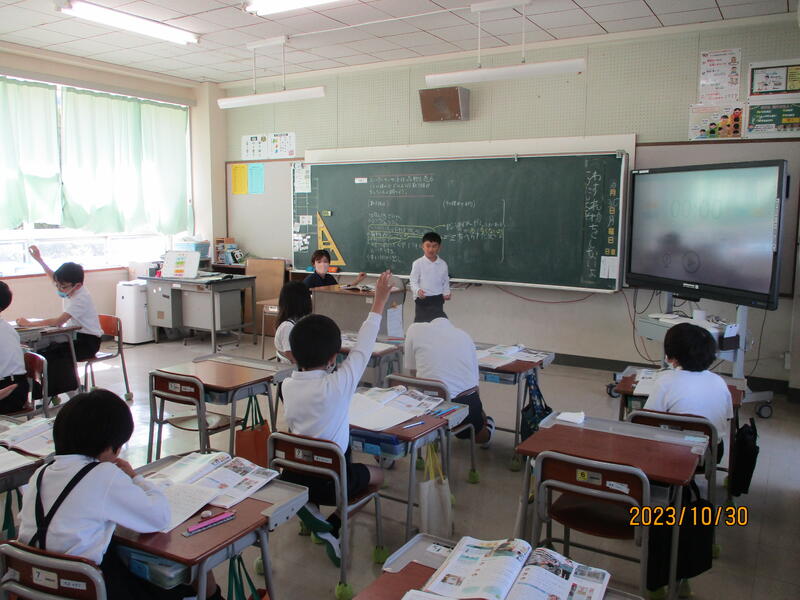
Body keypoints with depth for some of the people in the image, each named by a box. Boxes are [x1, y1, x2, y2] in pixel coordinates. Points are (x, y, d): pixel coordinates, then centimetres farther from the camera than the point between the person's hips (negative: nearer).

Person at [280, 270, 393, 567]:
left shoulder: (288, 386, -7)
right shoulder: (338, 384, -21)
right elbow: (363, 347, -11)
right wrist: (379, 303, -1)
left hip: (292, 476, 5)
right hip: (332, 480, -4)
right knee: (377, 473, 23)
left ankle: (311, 507, 8)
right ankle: (333, 527, 5)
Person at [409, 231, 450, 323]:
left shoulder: (443, 264, 1)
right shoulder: (417, 264, -9)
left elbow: (445, 281, 11)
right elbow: (413, 281, -7)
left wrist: (446, 292, -5)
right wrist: (417, 290, -25)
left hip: (437, 299, 3)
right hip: (422, 299, -3)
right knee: (420, 322, 2)